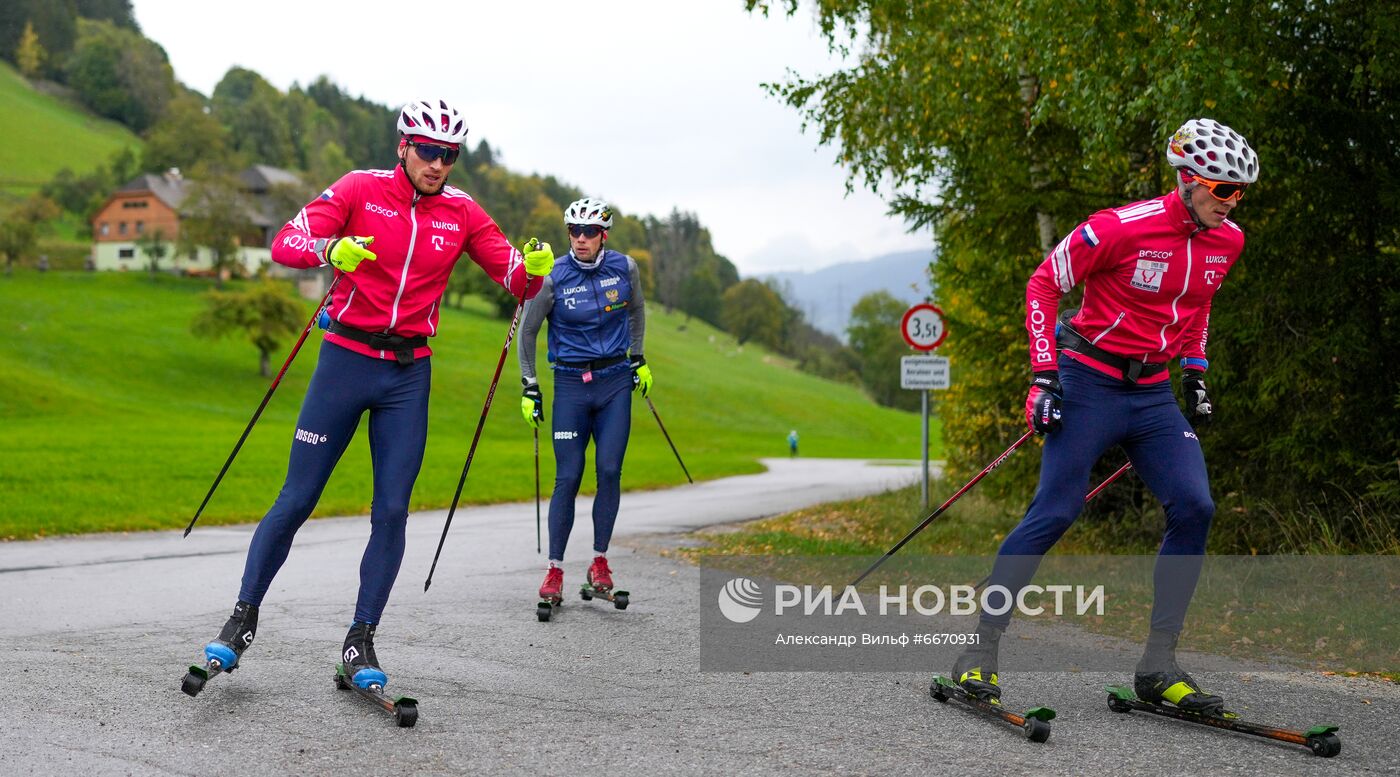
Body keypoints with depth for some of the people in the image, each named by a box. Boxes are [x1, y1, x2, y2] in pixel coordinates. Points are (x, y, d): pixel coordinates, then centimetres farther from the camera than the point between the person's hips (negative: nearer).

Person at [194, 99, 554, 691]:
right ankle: (243, 618, 15)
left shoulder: (462, 213, 3)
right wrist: (330, 249, -34)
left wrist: (535, 268, -22)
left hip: (409, 375, 3)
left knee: (392, 511, -1)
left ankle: (360, 642, 9)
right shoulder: (361, 189, -5)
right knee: (297, 499, 0)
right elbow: (285, 243, -13)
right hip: (347, 359, -2)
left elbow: (516, 278, 2)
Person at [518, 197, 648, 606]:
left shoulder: (625, 268, -2)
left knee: (609, 471, -6)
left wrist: (639, 359, 19)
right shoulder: (552, 278, -9)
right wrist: (529, 386, 1)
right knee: (567, 478, -4)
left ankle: (600, 561, 7)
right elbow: (527, 330, 3)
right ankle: (554, 571, 2)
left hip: (615, 381, 2)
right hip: (570, 383, -2)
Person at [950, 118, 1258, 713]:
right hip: (1091, 383, -6)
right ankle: (980, 647, 1)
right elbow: (1042, 284, -9)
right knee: (1055, 512, -10)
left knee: (1194, 508, -9)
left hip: (1153, 393, 6)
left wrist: (1195, 376, 17)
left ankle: (1157, 667, -1)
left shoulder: (1227, 242, 3)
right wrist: (1044, 376, -13)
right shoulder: (1120, 228, -17)